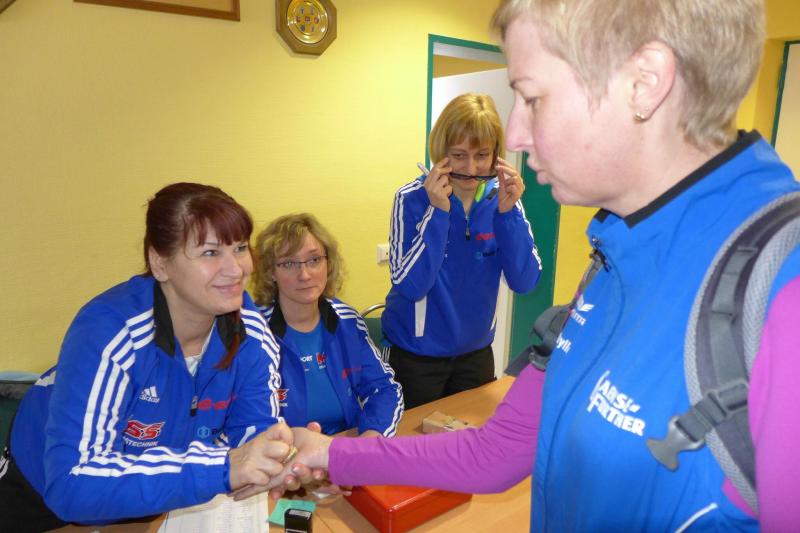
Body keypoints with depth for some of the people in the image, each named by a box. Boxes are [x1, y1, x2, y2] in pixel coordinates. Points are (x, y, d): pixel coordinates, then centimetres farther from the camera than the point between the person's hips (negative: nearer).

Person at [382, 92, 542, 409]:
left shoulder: (502, 198, -7)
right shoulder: (413, 199, -16)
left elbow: (524, 282, -13)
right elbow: (409, 286, -24)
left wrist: (508, 212, -25)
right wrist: (438, 211, -30)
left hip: (476, 351, 4)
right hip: (415, 353, -3)